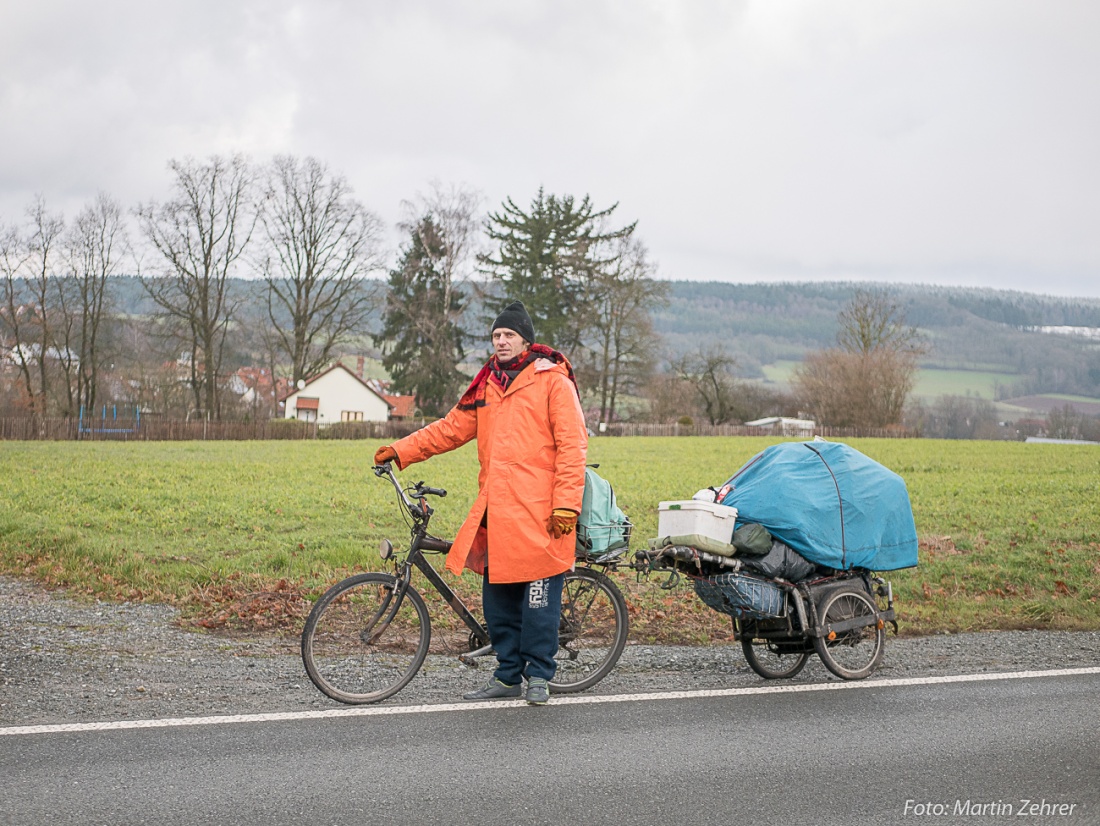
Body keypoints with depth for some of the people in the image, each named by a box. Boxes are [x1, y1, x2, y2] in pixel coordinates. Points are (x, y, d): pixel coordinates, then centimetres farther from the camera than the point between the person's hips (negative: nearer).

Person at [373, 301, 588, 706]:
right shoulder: (486, 386, 17)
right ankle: (507, 675, 21)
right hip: (495, 510, 6)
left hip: (538, 512, -6)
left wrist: (566, 504, -14)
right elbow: (451, 428, 20)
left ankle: (538, 675, 10)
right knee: (498, 595, 10)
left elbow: (571, 445, -7)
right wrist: (401, 451, 11)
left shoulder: (552, 381, -2)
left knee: (538, 595, -2)